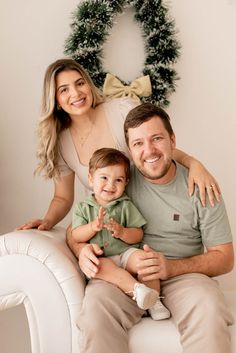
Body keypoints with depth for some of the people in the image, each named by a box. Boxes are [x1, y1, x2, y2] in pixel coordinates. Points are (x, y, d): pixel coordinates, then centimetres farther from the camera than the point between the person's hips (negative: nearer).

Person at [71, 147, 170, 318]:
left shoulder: (126, 206, 7)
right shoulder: (82, 208, 9)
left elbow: (138, 235, 2)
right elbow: (76, 236, 0)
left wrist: (122, 232, -19)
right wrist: (93, 227, -18)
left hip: (126, 253, 1)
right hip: (100, 258, -1)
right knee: (102, 266, -35)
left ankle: (154, 301, -16)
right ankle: (136, 289, -43)